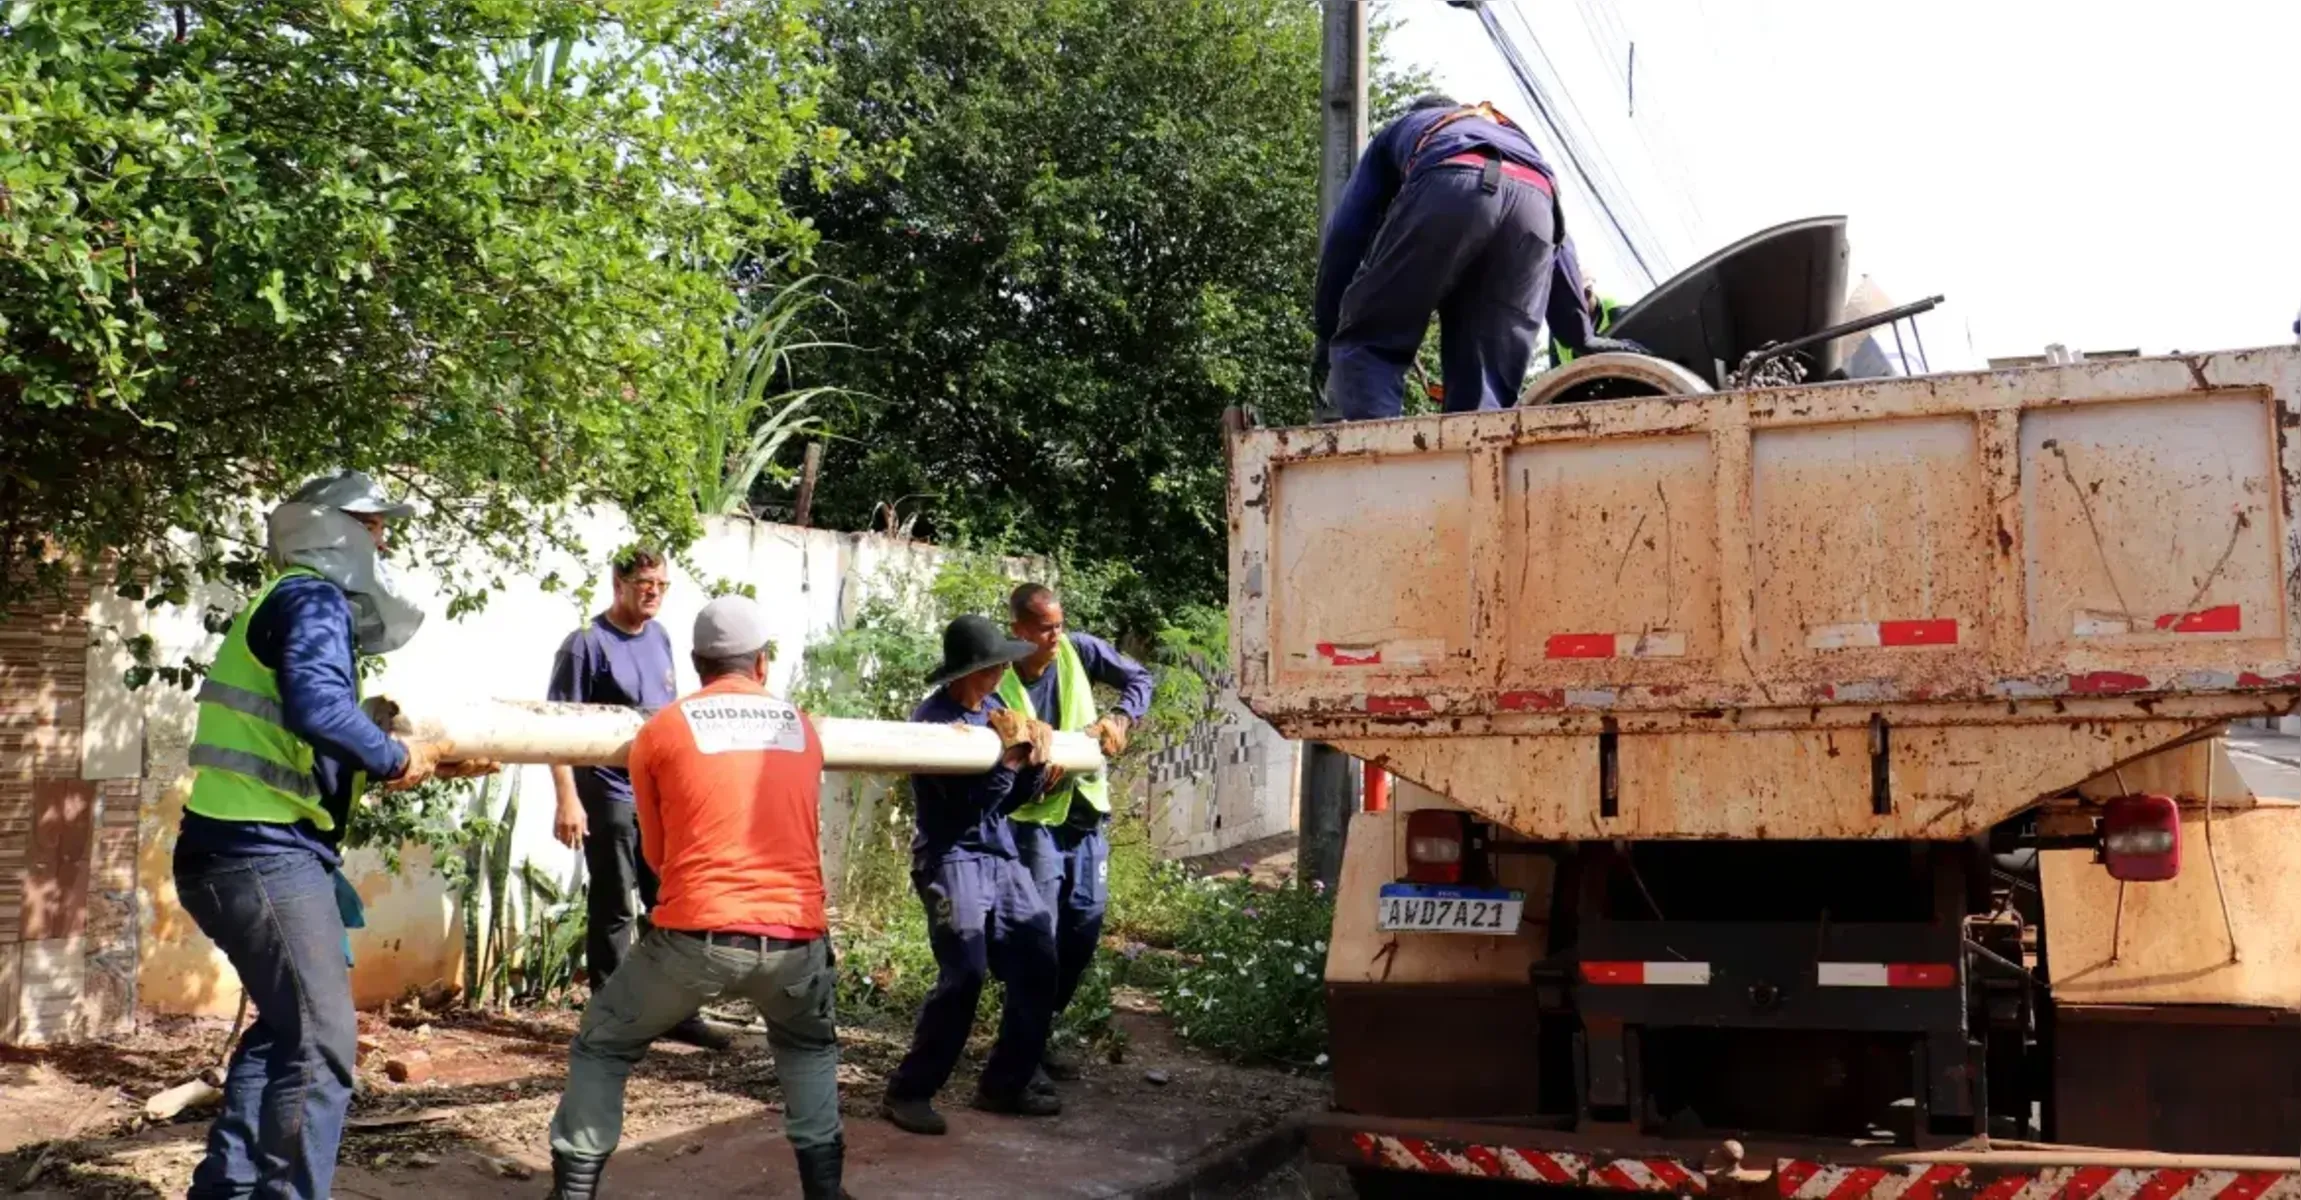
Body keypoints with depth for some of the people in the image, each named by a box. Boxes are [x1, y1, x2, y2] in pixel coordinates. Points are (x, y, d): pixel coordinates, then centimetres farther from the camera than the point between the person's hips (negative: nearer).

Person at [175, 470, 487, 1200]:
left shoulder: (299, 604, 21)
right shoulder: (313, 598, -10)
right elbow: (317, 707, -28)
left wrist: (423, 762, 13)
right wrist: (396, 759, -14)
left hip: (245, 850, 11)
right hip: (264, 853, -11)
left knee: (285, 1026, 23)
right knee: (321, 1044, -8)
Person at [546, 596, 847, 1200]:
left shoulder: (660, 730, 7)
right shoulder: (803, 729, 14)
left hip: (697, 935, -2)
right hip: (795, 935, 3)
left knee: (603, 1048, 20)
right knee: (808, 1047, 32)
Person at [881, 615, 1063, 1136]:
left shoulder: (995, 707, 9)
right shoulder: (933, 720, -14)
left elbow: (1011, 798, 10)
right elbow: (969, 802, -21)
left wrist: (1035, 762, -7)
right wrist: (1010, 757, -20)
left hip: (1001, 857, 8)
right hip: (953, 859, -8)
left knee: (1037, 965, 6)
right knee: (964, 976, -18)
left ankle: (1005, 1085, 18)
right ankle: (908, 1093, -7)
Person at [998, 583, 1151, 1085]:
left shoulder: (1078, 650, -4)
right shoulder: (999, 680, -13)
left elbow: (1139, 678, 7)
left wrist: (1120, 718, -9)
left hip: (1086, 809, 5)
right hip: (1035, 817, -5)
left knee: (1085, 926, 9)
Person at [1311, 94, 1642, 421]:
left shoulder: (1398, 130, 42)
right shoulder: (1512, 135, 48)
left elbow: (1347, 230, 29)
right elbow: (1558, 241, 36)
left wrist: (1325, 330, 31)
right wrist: (1580, 336, 31)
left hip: (1449, 188, -3)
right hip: (1535, 201, 3)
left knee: (1366, 342, 3)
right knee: (1486, 378, 7)